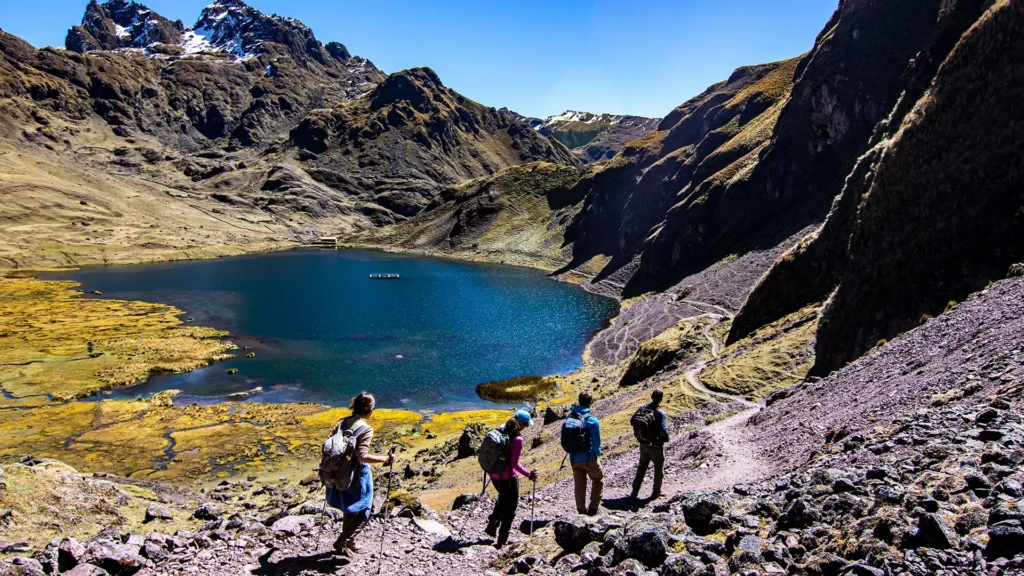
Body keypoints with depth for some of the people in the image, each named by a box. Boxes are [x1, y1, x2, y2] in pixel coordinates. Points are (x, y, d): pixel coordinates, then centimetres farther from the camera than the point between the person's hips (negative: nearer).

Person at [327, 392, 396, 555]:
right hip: (357, 475, -7)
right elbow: (362, 456, -26)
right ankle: (342, 542, 8)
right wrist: (386, 459, -20)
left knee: (349, 509, 25)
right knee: (362, 512, 11)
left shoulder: (342, 422, 1)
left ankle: (348, 542, 37)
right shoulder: (366, 429, -19)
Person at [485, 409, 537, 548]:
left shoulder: (500, 431, -2)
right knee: (511, 508, 13)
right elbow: (514, 464, -24)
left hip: (494, 474, 7)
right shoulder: (517, 439, -23)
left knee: (503, 497, 34)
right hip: (508, 478, -7)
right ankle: (501, 540, 19)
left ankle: (492, 525, 32)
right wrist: (529, 474, -17)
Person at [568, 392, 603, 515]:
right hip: (589, 458, -4)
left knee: (579, 485, 17)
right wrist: (597, 453, 4)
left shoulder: (570, 417, -4)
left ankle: (581, 510, 26)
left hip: (574, 458, 4)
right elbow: (596, 442, -14)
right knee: (598, 480, 17)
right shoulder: (592, 420, -20)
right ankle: (593, 508, 11)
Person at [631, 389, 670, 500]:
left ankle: (634, 492, 21)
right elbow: (663, 431, -29)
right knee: (659, 469, 16)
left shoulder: (642, 408, -6)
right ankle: (656, 492, 27)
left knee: (641, 467, 19)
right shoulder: (661, 413, -22)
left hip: (643, 444, 5)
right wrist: (666, 435, -8)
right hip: (656, 446, -5)